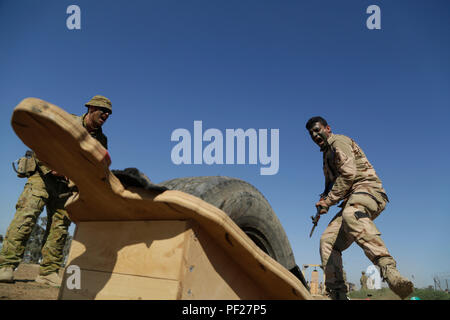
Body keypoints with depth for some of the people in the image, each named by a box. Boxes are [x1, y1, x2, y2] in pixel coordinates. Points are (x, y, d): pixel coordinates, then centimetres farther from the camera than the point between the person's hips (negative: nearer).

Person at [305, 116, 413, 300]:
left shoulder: (339, 142, 2)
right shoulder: (327, 154, 31)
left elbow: (348, 174, -12)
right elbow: (332, 184, 40)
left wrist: (328, 201, -8)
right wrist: (324, 199, 18)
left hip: (368, 189, -9)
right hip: (352, 199, 9)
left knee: (351, 216, -42)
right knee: (328, 240, -6)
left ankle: (388, 268, -59)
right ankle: (337, 294, -7)